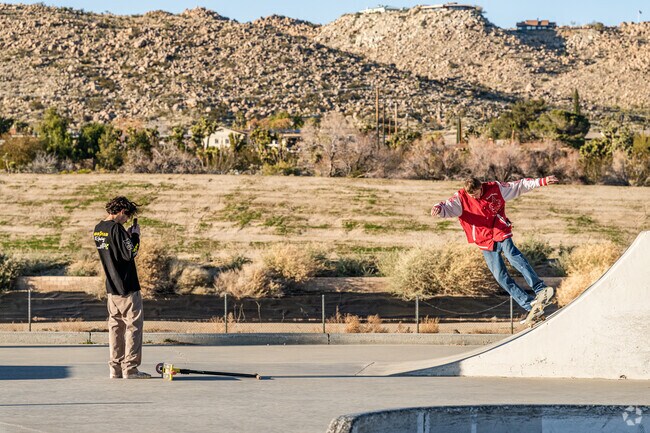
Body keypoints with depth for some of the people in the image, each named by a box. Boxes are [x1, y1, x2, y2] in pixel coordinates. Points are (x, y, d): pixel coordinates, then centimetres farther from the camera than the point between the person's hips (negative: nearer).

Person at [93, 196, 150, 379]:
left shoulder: (98, 229, 9)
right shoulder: (116, 228, -18)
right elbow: (130, 253, -21)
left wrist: (128, 235, 12)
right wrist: (135, 235, -8)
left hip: (111, 288, 8)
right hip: (128, 288, -8)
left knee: (115, 326, 11)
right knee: (133, 326, -1)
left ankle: (115, 368, 12)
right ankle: (130, 368, -3)